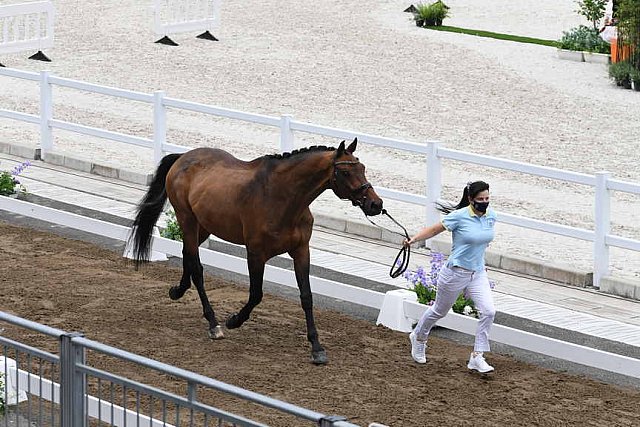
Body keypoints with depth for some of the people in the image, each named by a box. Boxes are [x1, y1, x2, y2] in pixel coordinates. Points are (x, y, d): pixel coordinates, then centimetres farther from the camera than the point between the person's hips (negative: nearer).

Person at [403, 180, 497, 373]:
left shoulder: (491, 216, -1)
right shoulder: (459, 216, -19)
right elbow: (434, 229, -12)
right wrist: (414, 239, -27)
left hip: (478, 274, 5)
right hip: (455, 273, -5)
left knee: (488, 311, -13)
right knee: (439, 311, 14)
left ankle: (477, 357, -5)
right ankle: (418, 337, 43)